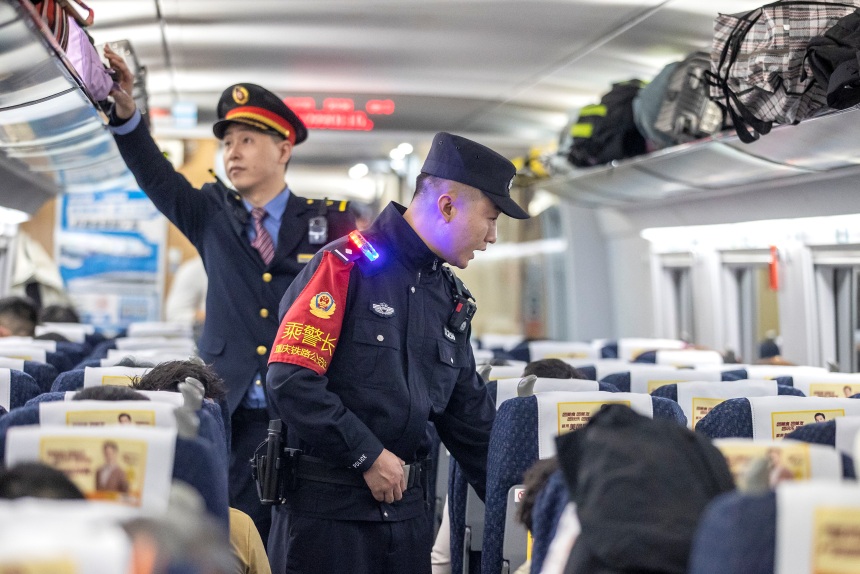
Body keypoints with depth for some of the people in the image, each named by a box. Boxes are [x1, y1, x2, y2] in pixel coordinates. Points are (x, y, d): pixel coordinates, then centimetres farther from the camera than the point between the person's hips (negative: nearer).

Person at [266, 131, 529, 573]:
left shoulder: (450, 296, 12)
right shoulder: (347, 266, -12)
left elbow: (470, 418, 17)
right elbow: (290, 378, -19)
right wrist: (367, 456, -16)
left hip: (405, 504, 7)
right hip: (325, 503, -7)